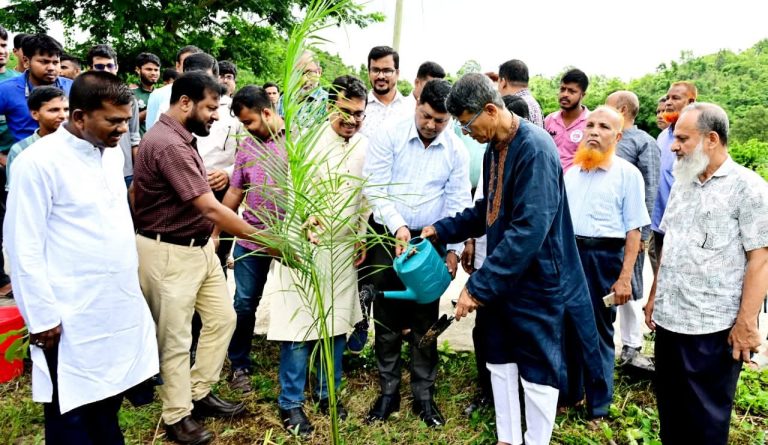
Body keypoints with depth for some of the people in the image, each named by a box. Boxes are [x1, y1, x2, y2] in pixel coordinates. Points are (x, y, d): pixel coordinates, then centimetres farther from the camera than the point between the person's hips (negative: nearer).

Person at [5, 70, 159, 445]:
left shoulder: (112, 153, 7)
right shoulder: (38, 162, -15)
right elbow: (24, 249, -14)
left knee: (108, 401, 20)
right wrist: (43, 317, -13)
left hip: (119, 308, 7)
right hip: (72, 319, -6)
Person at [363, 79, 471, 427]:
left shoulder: (456, 150, -1)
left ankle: (423, 395, 25)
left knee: (425, 320, 9)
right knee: (387, 319, 9)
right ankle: (388, 392, 25)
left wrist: (453, 248, -7)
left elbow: (458, 202, 0)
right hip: (387, 238, -1)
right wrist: (398, 226, -21)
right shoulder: (388, 137, -7)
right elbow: (374, 187, -12)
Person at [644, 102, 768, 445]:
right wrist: (654, 297, 14)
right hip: (668, 319, 6)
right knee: (669, 407, 17)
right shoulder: (681, 183, 11)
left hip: (714, 327, -6)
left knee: (705, 417, 8)